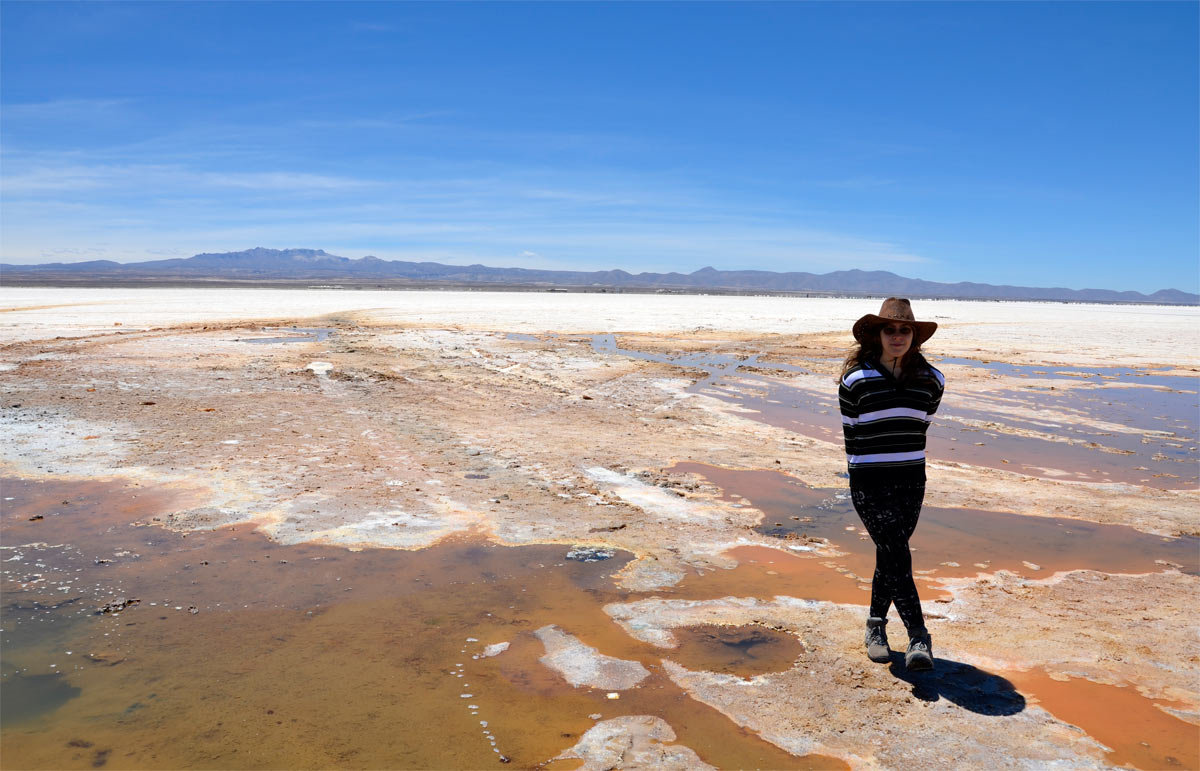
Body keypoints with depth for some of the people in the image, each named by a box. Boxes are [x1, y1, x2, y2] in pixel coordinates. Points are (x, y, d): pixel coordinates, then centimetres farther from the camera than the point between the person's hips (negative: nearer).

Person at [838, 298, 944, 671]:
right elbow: (851, 433, 2)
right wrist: (862, 475, 7)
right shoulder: (856, 380, -7)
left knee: (890, 556, 12)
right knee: (897, 558, -11)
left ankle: (876, 625, 29)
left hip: (911, 479, 4)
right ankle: (919, 638, -7)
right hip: (869, 482, -4)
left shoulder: (930, 380, 4)